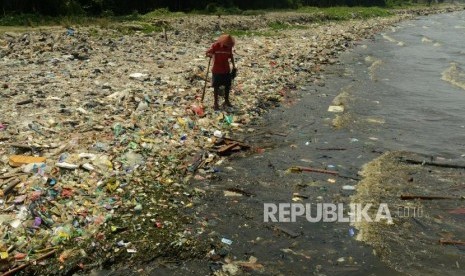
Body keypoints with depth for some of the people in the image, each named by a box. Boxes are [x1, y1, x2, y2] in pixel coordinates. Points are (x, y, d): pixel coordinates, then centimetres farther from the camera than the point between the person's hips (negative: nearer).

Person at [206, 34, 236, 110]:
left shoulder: (229, 47, -3)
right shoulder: (215, 46, -15)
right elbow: (207, 53, -12)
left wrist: (234, 66, 8)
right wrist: (211, 55, -34)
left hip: (226, 70, 4)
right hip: (217, 70, -4)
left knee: (228, 86, 12)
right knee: (216, 87, 3)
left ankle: (226, 101, 31)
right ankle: (216, 103, 14)